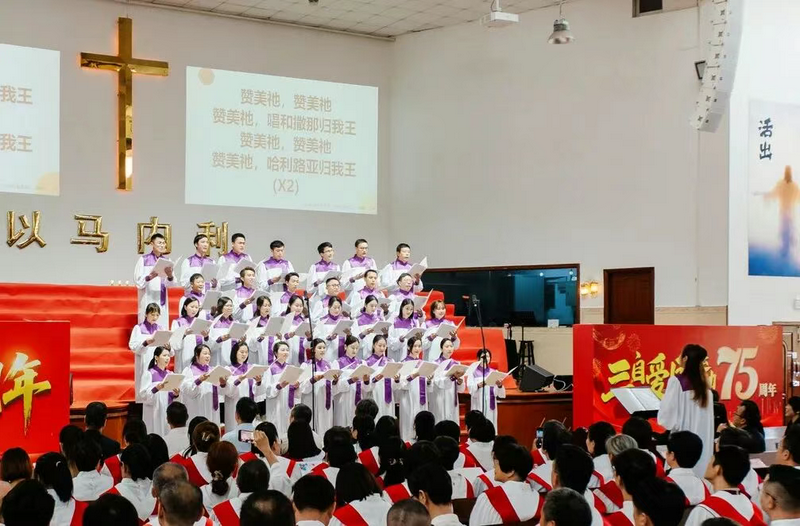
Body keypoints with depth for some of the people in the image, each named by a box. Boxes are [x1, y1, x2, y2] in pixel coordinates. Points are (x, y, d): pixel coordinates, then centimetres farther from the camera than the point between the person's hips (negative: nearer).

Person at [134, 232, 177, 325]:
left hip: (162, 302, 4)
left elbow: (172, 284, 3)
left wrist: (170, 276, -18)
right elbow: (138, 282, -8)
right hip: (148, 302, -4)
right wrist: (150, 277, -25)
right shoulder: (143, 260, -2)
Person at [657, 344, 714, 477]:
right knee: (700, 470, 6)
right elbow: (708, 420, 14)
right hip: (702, 439, 6)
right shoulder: (704, 385, 8)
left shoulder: (677, 381, -10)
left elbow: (666, 416, -12)